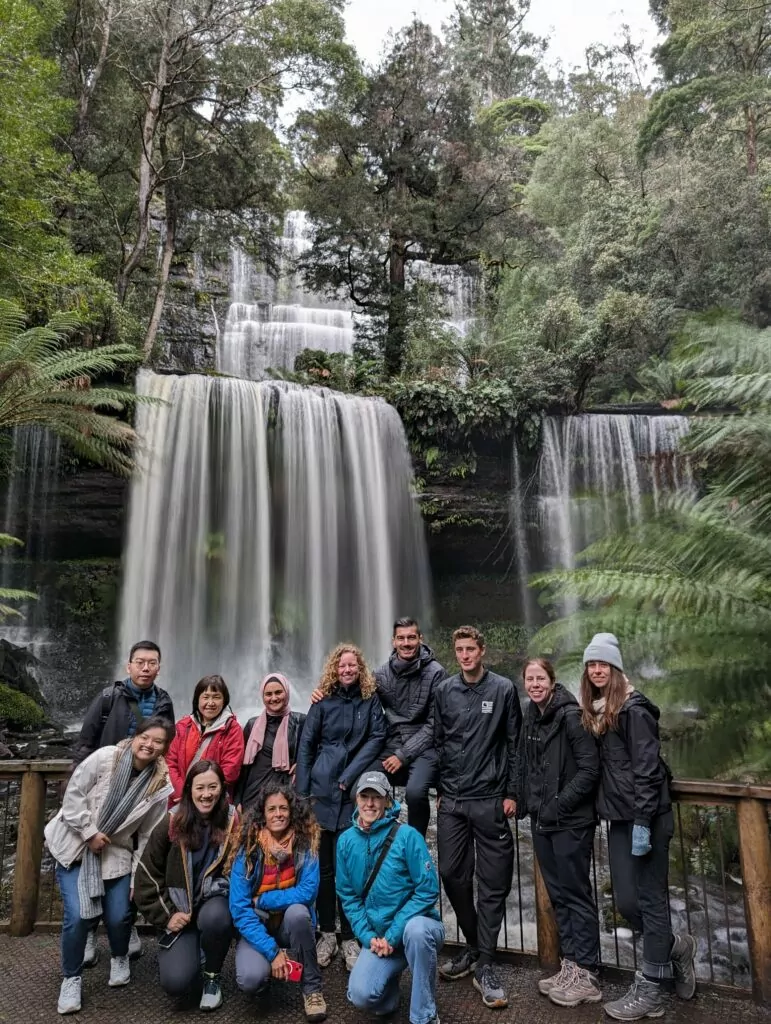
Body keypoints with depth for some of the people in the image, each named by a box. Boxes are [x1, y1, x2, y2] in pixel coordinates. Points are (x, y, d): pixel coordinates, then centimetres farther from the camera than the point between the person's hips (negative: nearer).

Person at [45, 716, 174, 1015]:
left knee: (118, 917, -3)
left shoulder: (161, 786, -12)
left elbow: (148, 836, -4)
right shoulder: (104, 757, -19)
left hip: (116, 853, 2)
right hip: (74, 845, -2)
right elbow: (73, 795, -14)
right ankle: (71, 978, 15)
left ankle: (120, 959, 33)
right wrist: (90, 833, -17)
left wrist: (139, 878, -4)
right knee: (77, 915, -13)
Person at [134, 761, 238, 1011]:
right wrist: (166, 916, -7)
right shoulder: (171, 825, -11)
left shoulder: (233, 824, -11)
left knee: (214, 917, -35)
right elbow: (147, 877, -2)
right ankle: (191, 956, 17)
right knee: (176, 983, -20)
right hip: (179, 911, 0)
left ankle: (212, 977, -5)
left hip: (215, 902, 0)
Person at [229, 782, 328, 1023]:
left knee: (297, 911, -33)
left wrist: (261, 900, -20)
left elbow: (308, 892, -21)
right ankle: (269, 966, 10)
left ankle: (312, 987, -11)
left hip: (292, 924, 0)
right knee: (250, 979, -28)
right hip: (257, 927, 0)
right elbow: (239, 909, -17)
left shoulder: (306, 844, -14)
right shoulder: (248, 850, -15)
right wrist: (272, 951, -23)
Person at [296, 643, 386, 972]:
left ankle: (349, 937, 13)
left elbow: (377, 738, -2)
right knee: (323, 865, 8)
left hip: (353, 793, -1)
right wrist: (302, 791, 0)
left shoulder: (370, 701, 4)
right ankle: (327, 933, 21)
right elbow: (306, 744, 5)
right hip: (322, 791, 1)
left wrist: (349, 775, -9)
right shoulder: (323, 702, 4)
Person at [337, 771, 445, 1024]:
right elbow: (348, 896, 4)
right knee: (361, 996, -20)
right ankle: (390, 981, 17)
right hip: (377, 936, 3)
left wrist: (393, 935, -18)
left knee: (416, 929, -37)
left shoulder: (407, 835, -15)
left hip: (414, 926, -3)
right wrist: (368, 937, -9)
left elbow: (428, 890, -16)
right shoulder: (346, 841, -2)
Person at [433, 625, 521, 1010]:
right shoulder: (444, 691, 4)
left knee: (492, 884, 3)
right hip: (451, 801, 3)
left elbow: (514, 744, -1)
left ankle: (485, 964, 17)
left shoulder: (503, 689, -3)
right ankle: (473, 947, 30)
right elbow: (438, 743, 9)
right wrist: (440, 789, 8)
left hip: (490, 800, -3)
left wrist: (511, 793, -3)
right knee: (453, 875, 9)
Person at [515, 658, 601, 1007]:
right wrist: (524, 801, 10)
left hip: (570, 821, -7)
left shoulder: (570, 715, -15)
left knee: (576, 894, 3)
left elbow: (589, 768, -17)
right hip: (541, 820, 7)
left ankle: (586, 975, 16)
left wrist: (559, 804, -18)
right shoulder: (530, 718, 7)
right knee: (557, 894, 15)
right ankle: (570, 965, 27)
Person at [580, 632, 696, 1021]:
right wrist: (624, 821, 14)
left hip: (644, 818, -7)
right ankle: (677, 947, 35)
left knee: (650, 899, 4)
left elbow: (647, 769, -16)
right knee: (626, 902, 11)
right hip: (619, 819, 8)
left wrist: (642, 823, -19)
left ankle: (649, 992, 16)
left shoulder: (634, 708, -12)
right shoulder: (594, 712, 11)